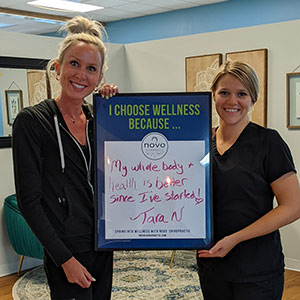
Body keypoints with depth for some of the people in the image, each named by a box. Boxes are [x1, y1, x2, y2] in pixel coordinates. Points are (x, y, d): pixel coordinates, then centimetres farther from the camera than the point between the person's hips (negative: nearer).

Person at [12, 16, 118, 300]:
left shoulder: (97, 118, 4)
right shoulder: (32, 121, -13)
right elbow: (29, 200, -14)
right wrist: (65, 259, -14)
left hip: (103, 245, 6)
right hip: (67, 252, -6)